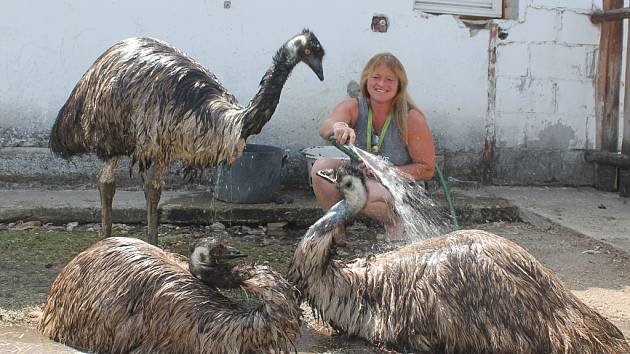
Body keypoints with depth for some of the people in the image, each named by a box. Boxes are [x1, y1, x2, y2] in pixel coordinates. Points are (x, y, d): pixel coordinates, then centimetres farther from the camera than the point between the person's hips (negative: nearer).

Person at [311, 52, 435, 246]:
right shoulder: (353, 107, -8)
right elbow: (324, 128, -30)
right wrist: (337, 126, -54)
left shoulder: (411, 118, -15)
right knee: (322, 167, -23)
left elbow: (427, 170, -11)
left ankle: (393, 218, -4)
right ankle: (337, 228, -5)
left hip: (399, 190, -4)